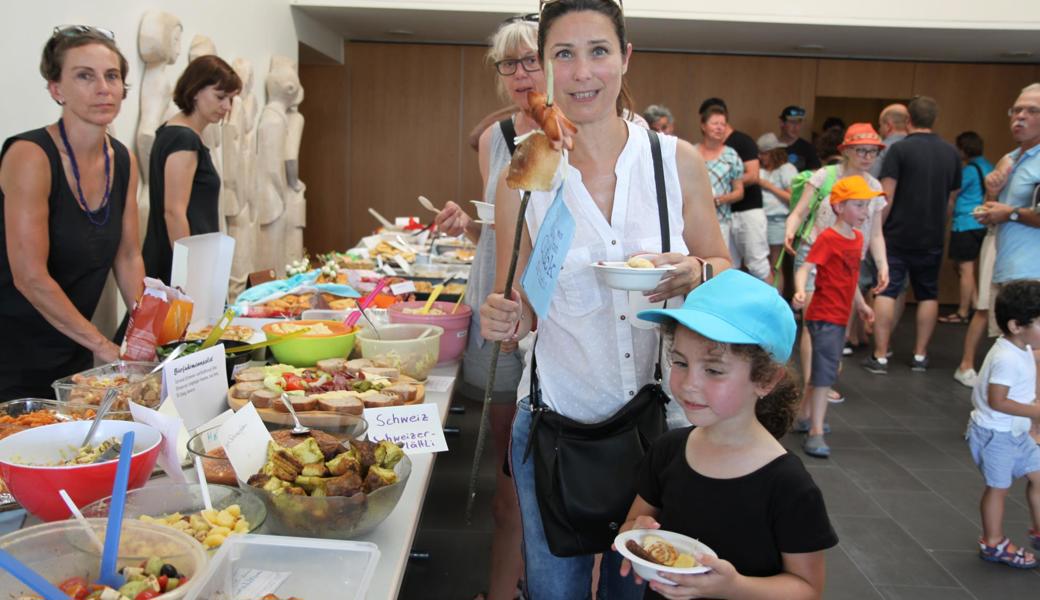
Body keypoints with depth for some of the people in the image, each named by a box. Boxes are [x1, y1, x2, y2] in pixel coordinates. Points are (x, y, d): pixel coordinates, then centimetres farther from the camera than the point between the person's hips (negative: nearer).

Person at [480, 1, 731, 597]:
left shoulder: (678, 160, -5)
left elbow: (725, 274, 5)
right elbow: (517, 309, 3)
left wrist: (694, 275, -17)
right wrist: (505, 319, -19)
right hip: (557, 420, 0)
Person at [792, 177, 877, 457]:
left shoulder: (857, 238, 10)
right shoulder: (827, 238, -16)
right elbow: (804, 269, -26)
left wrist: (861, 304, 30)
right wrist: (800, 291, -45)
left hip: (840, 316, 9)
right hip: (823, 315, -9)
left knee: (825, 368, 19)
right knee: (826, 370, -11)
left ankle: (805, 416, 34)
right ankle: (816, 433, -8)